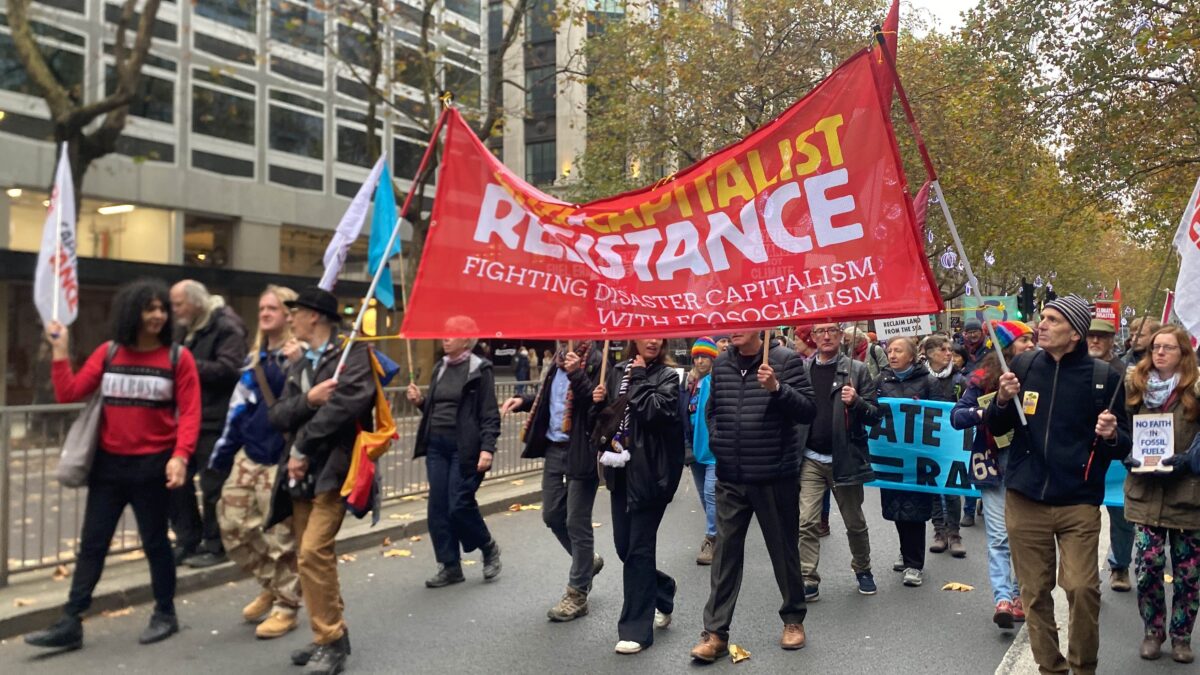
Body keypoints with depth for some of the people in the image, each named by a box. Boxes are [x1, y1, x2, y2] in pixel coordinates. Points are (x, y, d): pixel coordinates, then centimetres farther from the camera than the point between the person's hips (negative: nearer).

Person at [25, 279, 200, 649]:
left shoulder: (178, 357, -5)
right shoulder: (108, 353, 5)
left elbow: (190, 414, -10)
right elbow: (68, 394, 0)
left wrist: (180, 457, -22)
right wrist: (60, 350, -5)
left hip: (152, 465, -3)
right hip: (108, 464, 3)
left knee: (154, 541, 8)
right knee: (91, 544, 8)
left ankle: (165, 614, 25)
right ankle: (71, 623, 15)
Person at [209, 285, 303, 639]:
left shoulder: (300, 355, -8)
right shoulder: (255, 358, 15)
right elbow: (239, 408, 17)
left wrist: (295, 365, -31)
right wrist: (221, 455, 18)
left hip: (281, 458, -7)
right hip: (248, 455, 8)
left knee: (280, 534, 1)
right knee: (232, 522, 8)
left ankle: (285, 606, 17)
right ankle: (271, 585, 28)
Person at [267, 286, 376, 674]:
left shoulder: (352, 353, -5)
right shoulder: (299, 366, 20)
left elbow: (347, 402, -21)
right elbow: (277, 416, 8)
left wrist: (302, 447, -15)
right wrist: (308, 399, -13)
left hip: (332, 471, -8)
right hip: (300, 474, 8)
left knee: (313, 552, -17)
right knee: (309, 557, 11)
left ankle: (333, 641, -4)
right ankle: (327, 637, 23)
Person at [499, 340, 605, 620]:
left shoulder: (595, 359, -14)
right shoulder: (561, 357, 10)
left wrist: (577, 375, -30)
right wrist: (524, 400, 8)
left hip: (580, 451, -8)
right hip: (554, 448, 8)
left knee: (577, 523, 1)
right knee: (552, 515, 15)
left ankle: (577, 595, 15)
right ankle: (588, 561, 39)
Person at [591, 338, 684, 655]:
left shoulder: (667, 376, -4)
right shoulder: (618, 371, 10)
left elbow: (654, 411, -22)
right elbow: (606, 415, 18)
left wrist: (639, 377, -12)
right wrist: (599, 402, -2)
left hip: (650, 471, -6)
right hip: (621, 470, 6)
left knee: (639, 548, -2)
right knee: (623, 546, 11)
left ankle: (636, 628, 9)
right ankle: (661, 593, 37)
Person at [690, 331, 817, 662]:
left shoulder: (785, 360, -8)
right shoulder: (721, 363, 6)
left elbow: (808, 412, -12)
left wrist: (777, 388, -26)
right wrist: (716, 440, 5)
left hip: (775, 476, -3)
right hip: (730, 478, 4)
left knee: (783, 549, 11)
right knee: (725, 551, 5)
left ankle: (793, 619, 31)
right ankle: (715, 632, 11)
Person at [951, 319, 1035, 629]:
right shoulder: (985, 378, -2)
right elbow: (956, 415, -8)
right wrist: (989, 410, -22)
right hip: (995, 463, -3)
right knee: (999, 536, -6)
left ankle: (1019, 594, 20)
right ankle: (1002, 598, -9)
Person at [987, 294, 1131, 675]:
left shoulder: (1103, 377, -3)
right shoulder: (1023, 366, 3)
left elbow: (1124, 447, 5)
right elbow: (996, 428, 10)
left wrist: (1111, 435, -18)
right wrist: (1003, 400, -10)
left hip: (1079, 504, -2)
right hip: (1025, 501, 2)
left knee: (1082, 588, -10)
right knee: (1035, 591, 8)